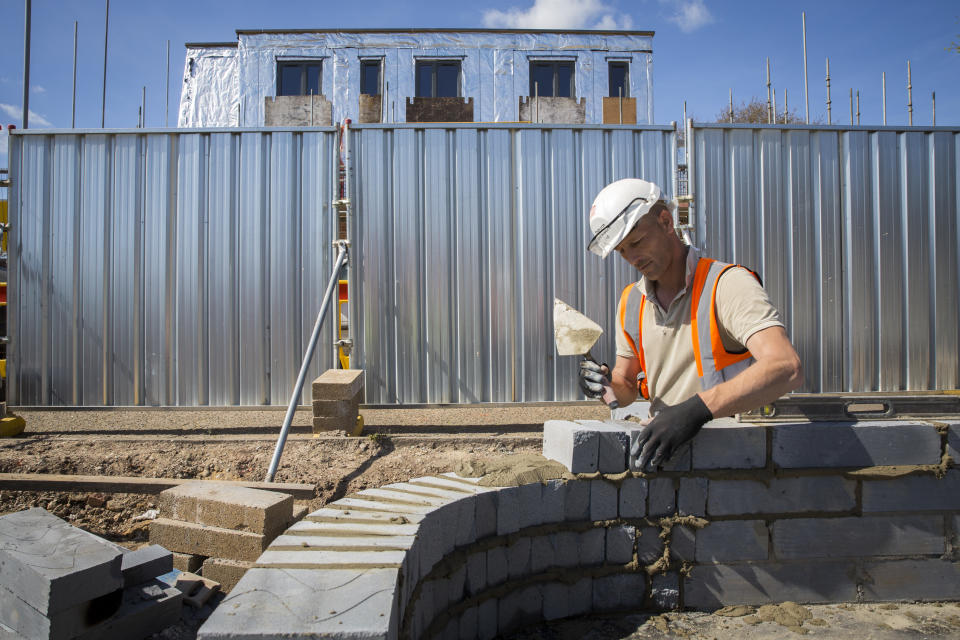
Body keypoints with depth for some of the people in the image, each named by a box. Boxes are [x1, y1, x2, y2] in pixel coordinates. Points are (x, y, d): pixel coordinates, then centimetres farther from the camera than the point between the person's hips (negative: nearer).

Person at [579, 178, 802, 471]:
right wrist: (608, 384, -8)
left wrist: (699, 408, -36)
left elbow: (787, 368, -25)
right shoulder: (630, 302, 8)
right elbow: (627, 390, 15)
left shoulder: (727, 283, -11)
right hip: (662, 442, 6)